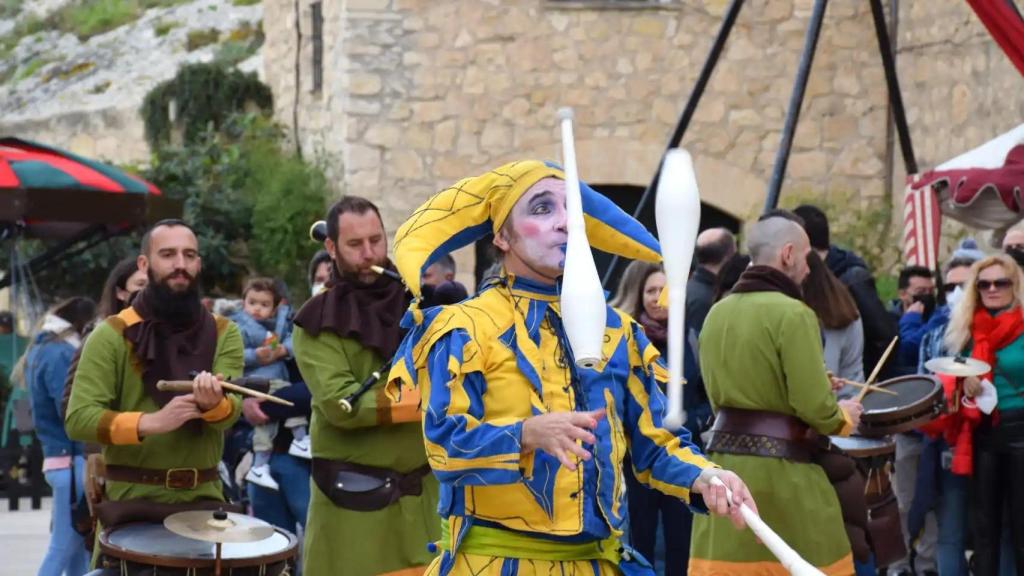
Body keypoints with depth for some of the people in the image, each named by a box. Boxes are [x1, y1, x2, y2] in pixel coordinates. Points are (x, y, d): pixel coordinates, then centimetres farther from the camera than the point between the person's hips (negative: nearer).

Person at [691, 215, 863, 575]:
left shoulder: (718, 312, 11)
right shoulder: (792, 313, -13)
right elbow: (814, 405, -16)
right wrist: (842, 417, 4)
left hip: (723, 460, 6)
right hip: (779, 469, -6)